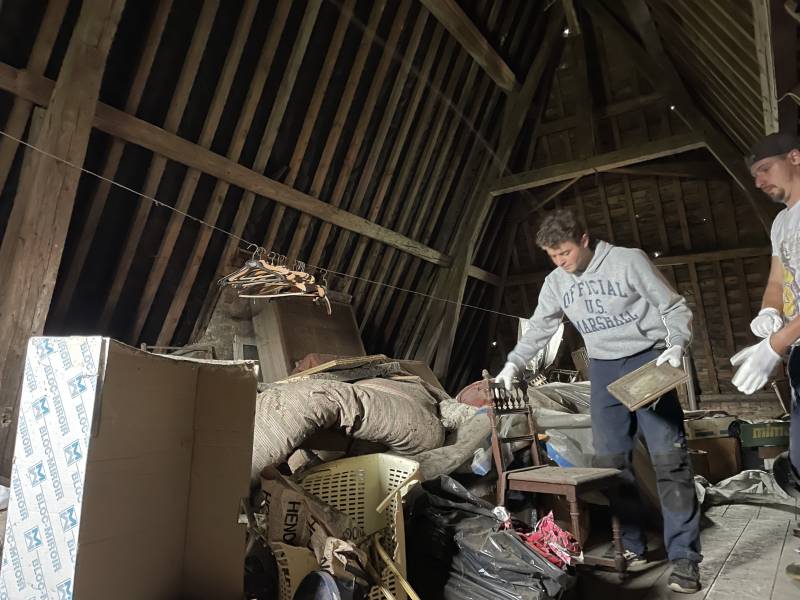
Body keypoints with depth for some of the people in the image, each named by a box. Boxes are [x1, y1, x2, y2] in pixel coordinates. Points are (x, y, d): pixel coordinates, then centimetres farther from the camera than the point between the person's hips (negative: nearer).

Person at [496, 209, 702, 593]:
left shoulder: (629, 261, -9)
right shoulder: (555, 283, 5)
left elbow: (675, 308, -5)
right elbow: (538, 330, 13)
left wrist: (676, 345, -21)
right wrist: (513, 364, 4)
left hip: (648, 362, -4)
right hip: (604, 370, 4)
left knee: (668, 457, -6)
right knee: (610, 461, 3)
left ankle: (684, 557, 2)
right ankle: (631, 546, 16)